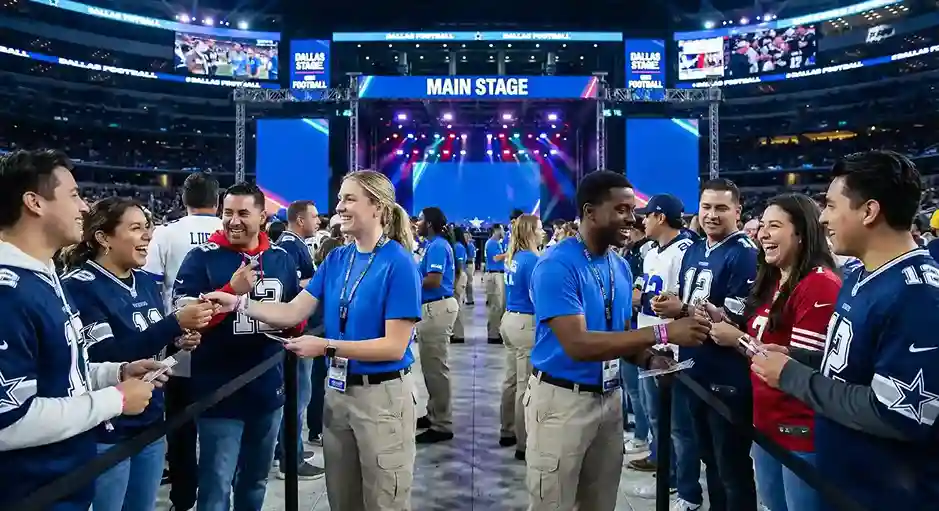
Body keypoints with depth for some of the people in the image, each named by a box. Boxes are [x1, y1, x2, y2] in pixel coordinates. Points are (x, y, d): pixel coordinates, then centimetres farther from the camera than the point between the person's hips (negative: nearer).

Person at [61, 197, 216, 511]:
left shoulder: (146, 281, 6)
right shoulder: (79, 286, -14)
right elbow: (107, 357, -23)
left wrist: (180, 342, -4)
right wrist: (176, 323, -28)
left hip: (151, 422, 7)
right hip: (107, 431, -6)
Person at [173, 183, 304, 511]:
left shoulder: (281, 259, 5)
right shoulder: (202, 258, -8)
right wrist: (232, 290, -25)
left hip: (269, 390, 5)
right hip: (219, 393, -4)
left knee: (255, 481, 22)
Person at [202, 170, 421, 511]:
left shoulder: (399, 264, -16)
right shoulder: (336, 259, 5)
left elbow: (394, 346, -20)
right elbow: (292, 312, 1)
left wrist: (327, 346, -22)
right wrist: (238, 304, -11)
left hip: (381, 395, -7)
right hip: (337, 391, 7)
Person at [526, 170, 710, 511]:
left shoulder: (621, 268, 6)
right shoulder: (556, 265, -20)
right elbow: (577, 344, -29)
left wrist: (649, 359, -8)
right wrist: (662, 333, -32)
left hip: (610, 398, 7)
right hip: (562, 399, -7)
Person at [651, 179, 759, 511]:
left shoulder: (745, 254, -14)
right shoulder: (693, 251, 11)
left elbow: (736, 318, -20)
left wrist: (684, 311, -22)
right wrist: (669, 306, -4)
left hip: (728, 378, -8)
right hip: (695, 371, 8)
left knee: (733, 465, 6)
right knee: (708, 457, 22)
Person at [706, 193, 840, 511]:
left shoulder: (820, 284, -18)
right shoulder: (772, 281, 11)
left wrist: (738, 340, -18)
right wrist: (724, 324, -1)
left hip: (801, 431, -9)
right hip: (766, 422, 9)